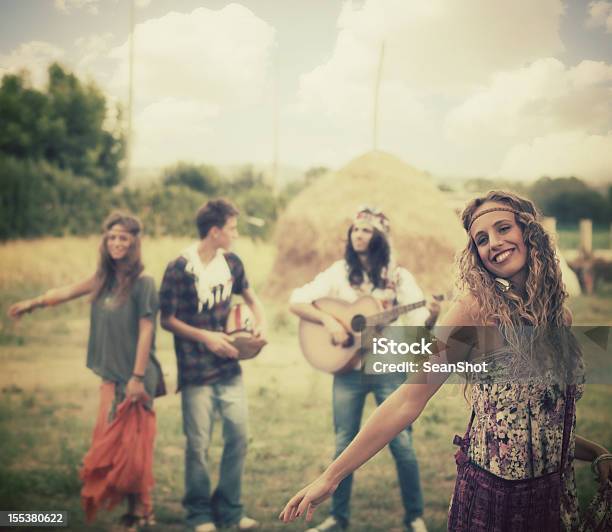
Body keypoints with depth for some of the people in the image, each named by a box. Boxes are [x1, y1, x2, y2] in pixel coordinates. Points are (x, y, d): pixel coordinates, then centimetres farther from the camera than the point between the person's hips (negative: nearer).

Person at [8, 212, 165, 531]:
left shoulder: (142, 283, -12)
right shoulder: (104, 279, 8)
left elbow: (146, 331, -14)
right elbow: (69, 292, 21)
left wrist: (137, 377, -16)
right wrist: (34, 303, 28)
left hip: (134, 376, -7)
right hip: (111, 374, 7)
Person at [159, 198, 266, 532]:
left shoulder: (231, 262, 2)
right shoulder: (179, 270, -14)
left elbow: (249, 295, 19)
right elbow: (167, 320, -8)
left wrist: (261, 321, 1)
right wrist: (205, 336, -16)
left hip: (229, 368, 5)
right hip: (196, 372, -5)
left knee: (238, 436, 4)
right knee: (198, 445, 2)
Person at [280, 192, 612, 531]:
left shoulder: (560, 316, 3)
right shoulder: (477, 309, -12)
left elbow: (548, 418, 10)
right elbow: (410, 399, -16)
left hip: (556, 495, 5)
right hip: (490, 493, -5)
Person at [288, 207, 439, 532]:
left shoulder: (398, 276, 1)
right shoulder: (338, 273, 2)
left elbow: (417, 324, -4)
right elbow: (296, 303, -3)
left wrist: (432, 317, -25)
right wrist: (328, 320, -17)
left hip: (389, 368, -1)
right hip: (349, 370, 1)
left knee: (401, 444, 0)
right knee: (345, 445, 7)